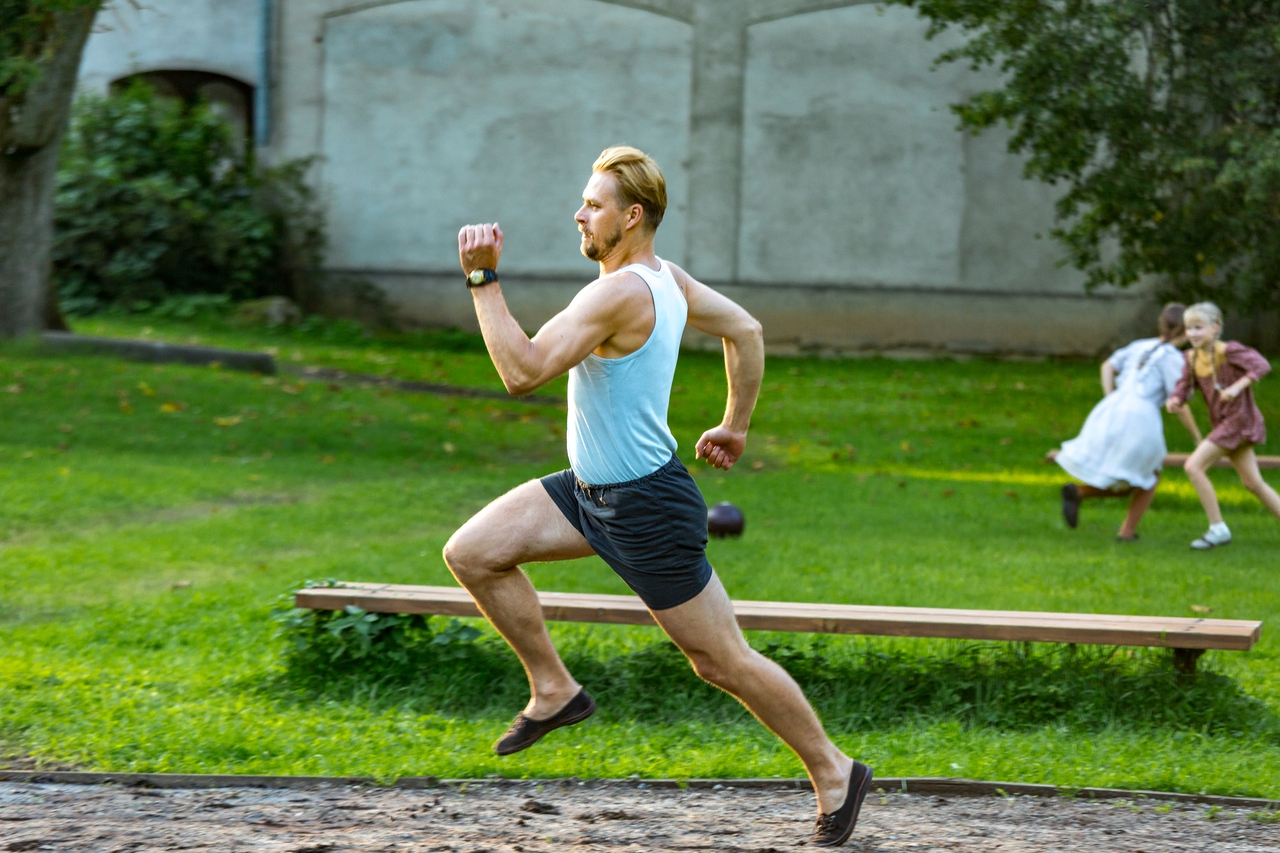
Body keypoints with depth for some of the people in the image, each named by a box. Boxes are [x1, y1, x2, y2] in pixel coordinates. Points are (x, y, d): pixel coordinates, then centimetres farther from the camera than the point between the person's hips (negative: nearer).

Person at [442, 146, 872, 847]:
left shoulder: (621, 293, -26)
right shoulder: (667, 278, 4)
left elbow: (522, 371, -31)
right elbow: (745, 331, 17)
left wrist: (483, 278, -26)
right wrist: (736, 426, 25)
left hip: (645, 508, -10)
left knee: (722, 660, 1)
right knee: (472, 554, 1)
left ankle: (833, 773, 16)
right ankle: (554, 690, 12)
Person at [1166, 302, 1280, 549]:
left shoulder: (1228, 351, -17)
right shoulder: (1192, 358, 5)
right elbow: (1183, 387, 2)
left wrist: (1237, 387, -34)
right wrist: (1175, 400, -21)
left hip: (1238, 419, -9)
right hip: (1223, 422, 9)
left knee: (1194, 465, -15)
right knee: (1253, 483, 12)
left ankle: (1218, 529, -10)